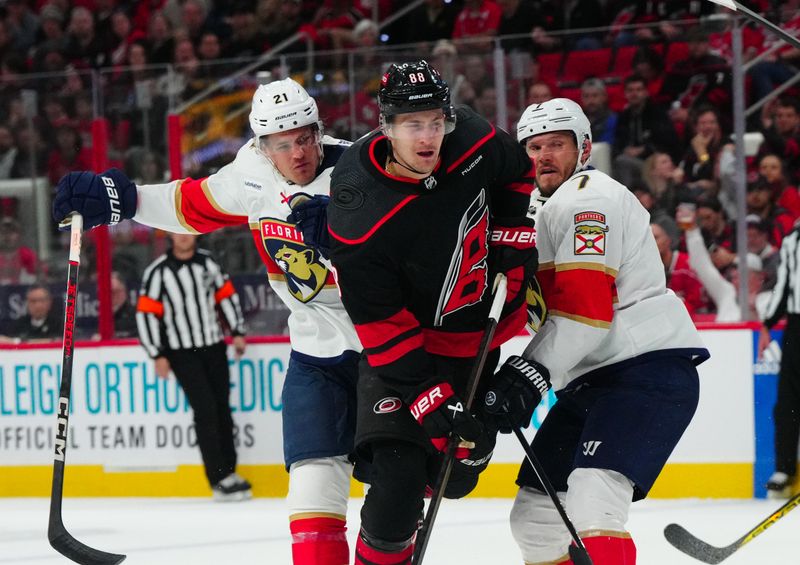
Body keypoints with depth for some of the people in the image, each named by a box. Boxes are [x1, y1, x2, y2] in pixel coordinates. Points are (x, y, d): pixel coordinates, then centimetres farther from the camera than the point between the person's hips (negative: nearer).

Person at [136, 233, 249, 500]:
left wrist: (237, 331, 10)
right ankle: (220, 480, -13)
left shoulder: (207, 262, 6)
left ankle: (229, 472, 16)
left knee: (222, 408, 6)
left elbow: (226, 294, 15)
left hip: (214, 347, 5)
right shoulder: (157, 272, -8)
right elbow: (146, 313, -8)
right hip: (182, 354, -5)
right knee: (205, 409, -13)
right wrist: (157, 355, -11)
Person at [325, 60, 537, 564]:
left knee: (457, 474, 12)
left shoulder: (473, 142, -17)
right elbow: (384, 330, -24)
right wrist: (432, 399, -28)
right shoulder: (358, 221, -30)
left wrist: (513, 238, 1)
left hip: (479, 334, 5)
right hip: (402, 347, -5)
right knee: (397, 478, -19)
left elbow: (517, 173, 10)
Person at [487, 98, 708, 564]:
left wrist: (530, 373, -23)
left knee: (593, 492, -29)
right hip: (592, 379, 11)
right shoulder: (544, 210, 24)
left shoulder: (589, 197, -9)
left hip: (649, 367, -11)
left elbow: (583, 306, -19)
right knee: (536, 512, 8)